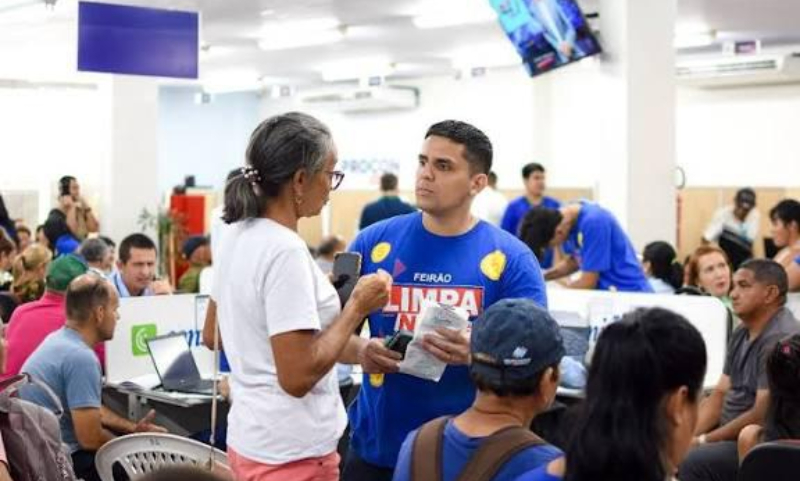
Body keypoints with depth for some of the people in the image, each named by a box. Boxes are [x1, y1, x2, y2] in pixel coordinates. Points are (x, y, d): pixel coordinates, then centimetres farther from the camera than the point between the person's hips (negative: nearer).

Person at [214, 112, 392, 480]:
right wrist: (357, 306, -15)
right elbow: (298, 376, -24)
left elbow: (213, 335, 18)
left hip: (249, 437, 9)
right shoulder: (285, 251, -22)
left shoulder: (235, 235, 4)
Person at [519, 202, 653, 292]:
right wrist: (540, 277, 2)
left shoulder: (593, 223, -23)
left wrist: (565, 284, 0)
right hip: (606, 293, 8)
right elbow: (573, 261, 16)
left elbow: (588, 283, -19)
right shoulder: (562, 217, 2)